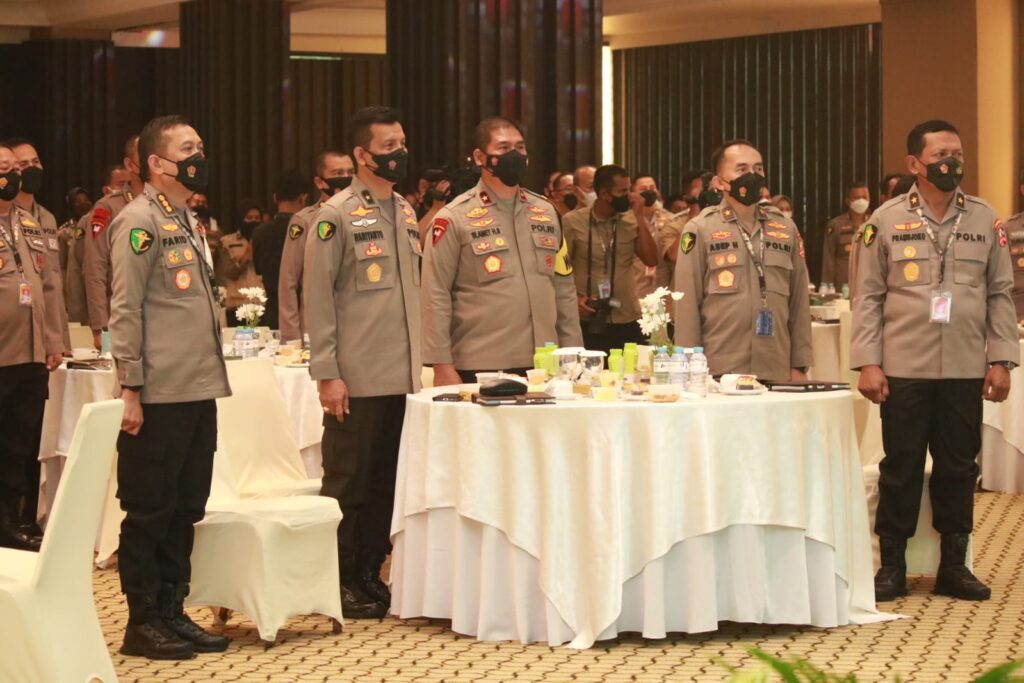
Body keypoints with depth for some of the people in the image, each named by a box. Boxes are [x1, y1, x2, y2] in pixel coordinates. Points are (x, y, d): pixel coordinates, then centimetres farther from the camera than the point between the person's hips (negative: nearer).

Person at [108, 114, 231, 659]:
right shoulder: (139, 222, -10)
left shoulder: (187, 221, 17)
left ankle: (172, 613, 21)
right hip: (159, 396, -8)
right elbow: (125, 310, -13)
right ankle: (143, 623, 8)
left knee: (185, 510, 12)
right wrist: (131, 389, -17)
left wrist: (211, 378, 18)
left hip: (199, 392, 8)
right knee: (149, 512, 0)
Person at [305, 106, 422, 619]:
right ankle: (341, 582, 10)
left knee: (386, 480, 10)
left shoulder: (405, 212, 13)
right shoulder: (336, 215, -8)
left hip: (402, 377, 6)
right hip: (357, 379, -6)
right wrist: (327, 374, -14)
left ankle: (370, 572, 20)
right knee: (349, 480, 2)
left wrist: (418, 361, 13)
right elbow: (318, 299, -10)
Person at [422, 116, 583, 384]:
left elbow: (563, 288, 18)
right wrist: (443, 366, -10)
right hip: (481, 369, -5)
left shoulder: (546, 212, 15)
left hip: (544, 367, 5)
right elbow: (436, 295, -5)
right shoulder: (454, 219, -2)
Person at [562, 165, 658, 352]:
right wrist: (573, 298, -11)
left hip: (627, 321, 3)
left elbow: (651, 260, -4)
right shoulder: (572, 222, -3)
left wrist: (640, 218, -8)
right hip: (589, 322, -3)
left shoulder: (632, 221, 4)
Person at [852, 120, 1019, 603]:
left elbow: (1000, 294, 6)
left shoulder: (984, 219, 5)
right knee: (901, 467, 5)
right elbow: (869, 297, 0)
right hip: (904, 368, -2)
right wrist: (868, 362, -7)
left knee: (958, 467, 7)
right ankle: (892, 565, 14)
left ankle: (954, 566, 16)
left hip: (965, 368, 2)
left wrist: (1001, 359, -1)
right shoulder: (887, 220, 0)